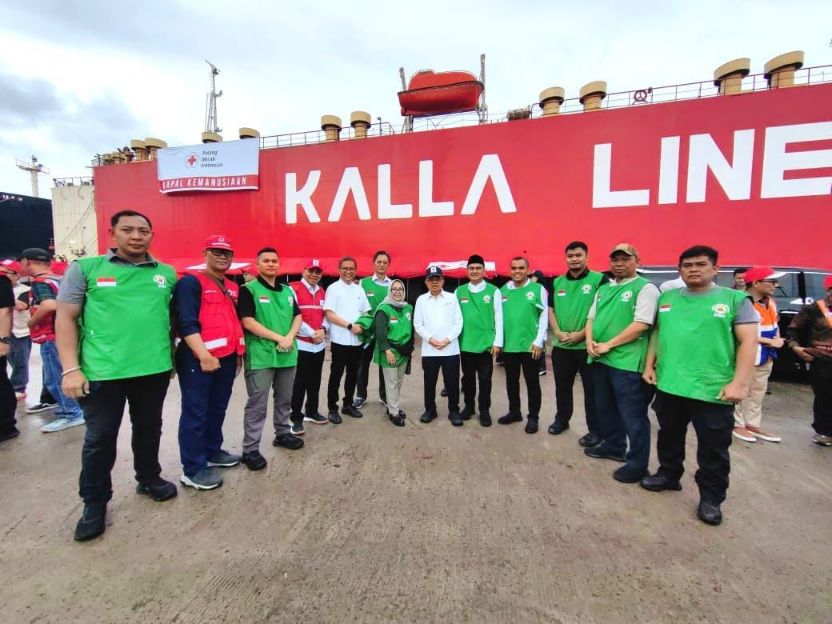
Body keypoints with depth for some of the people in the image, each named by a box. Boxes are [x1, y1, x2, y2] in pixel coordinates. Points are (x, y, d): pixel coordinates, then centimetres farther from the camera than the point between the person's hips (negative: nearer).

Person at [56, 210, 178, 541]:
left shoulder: (167, 273, 6)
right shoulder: (85, 268, -1)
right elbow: (65, 319, -3)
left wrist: (171, 357, 8)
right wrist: (71, 369, -9)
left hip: (155, 370, 3)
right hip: (102, 372, -2)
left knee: (149, 429, 18)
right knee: (100, 437, 11)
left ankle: (149, 479, 39)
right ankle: (94, 502, 31)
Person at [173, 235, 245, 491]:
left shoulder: (233, 288, 16)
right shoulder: (190, 282, -8)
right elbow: (186, 323, -17)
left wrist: (238, 352, 18)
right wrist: (204, 356, -23)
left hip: (227, 358, 8)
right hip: (198, 359, -8)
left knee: (218, 408, 17)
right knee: (196, 412, 1)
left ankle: (212, 452, 33)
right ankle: (193, 469, 13)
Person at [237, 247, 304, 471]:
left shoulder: (287, 291, 13)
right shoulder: (248, 290, -4)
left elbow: (297, 316, 11)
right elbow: (247, 321, -13)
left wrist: (290, 337, -9)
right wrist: (278, 338, -16)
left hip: (287, 354, 6)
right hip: (260, 356, -6)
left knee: (284, 399, 17)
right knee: (257, 404, -1)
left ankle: (282, 433, 34)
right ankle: (250, 449, 10)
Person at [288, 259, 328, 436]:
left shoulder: (321, 291, 13)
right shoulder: (294, 289, -8)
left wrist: (323, 329, -5)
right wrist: (312, 333, -16)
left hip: (319, 345, 7)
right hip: (301, 345, -6)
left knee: (315, 381, 16)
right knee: (299, 383, 0)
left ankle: (312, 412, 31)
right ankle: (296, 418, 13)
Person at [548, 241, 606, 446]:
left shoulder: (599, 279, -5)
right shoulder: (557, 282, 10)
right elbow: (551, 310, 11)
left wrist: (581, 334, -15)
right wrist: (557, 332, -5)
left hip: (587, 345, -4)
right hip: (561, 345, 5)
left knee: (592, 389, 5)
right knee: (562, 386, 16)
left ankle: (595, 430, 18)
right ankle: (561, 419, 33)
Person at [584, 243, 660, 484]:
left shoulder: (646, 288, -7)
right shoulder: (604, 289, 16)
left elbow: (641, 324, -17)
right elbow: (591, 317, 16)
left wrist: (608, 345, -16)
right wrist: (590, 341, -3)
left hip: (628, 362, -7)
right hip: (600, 359, 8)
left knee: (632, 415, 2)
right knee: (605, 407, 19)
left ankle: (637, 463, 17)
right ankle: (613, 446, 38)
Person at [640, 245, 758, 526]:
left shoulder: (735, 299, -2)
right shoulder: (666, 298, 9)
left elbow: (748, 341, -7)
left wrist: (739, 383, -14)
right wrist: (649, 366, 8)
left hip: (713, 390, -3)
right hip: (668, 385, 4)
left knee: (713, 448, 9)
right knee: (669, 436, 19)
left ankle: (711, 497, 26)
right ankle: (669, 475, 39)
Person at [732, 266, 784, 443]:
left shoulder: (770, 302, 9)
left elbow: (775, 325, 19)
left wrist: (778, 339, -1)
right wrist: (771, 341, -15)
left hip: (766, 355, 9)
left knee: (757, 391, 17)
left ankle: (753, 425, 29)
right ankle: (738, 424, 16)